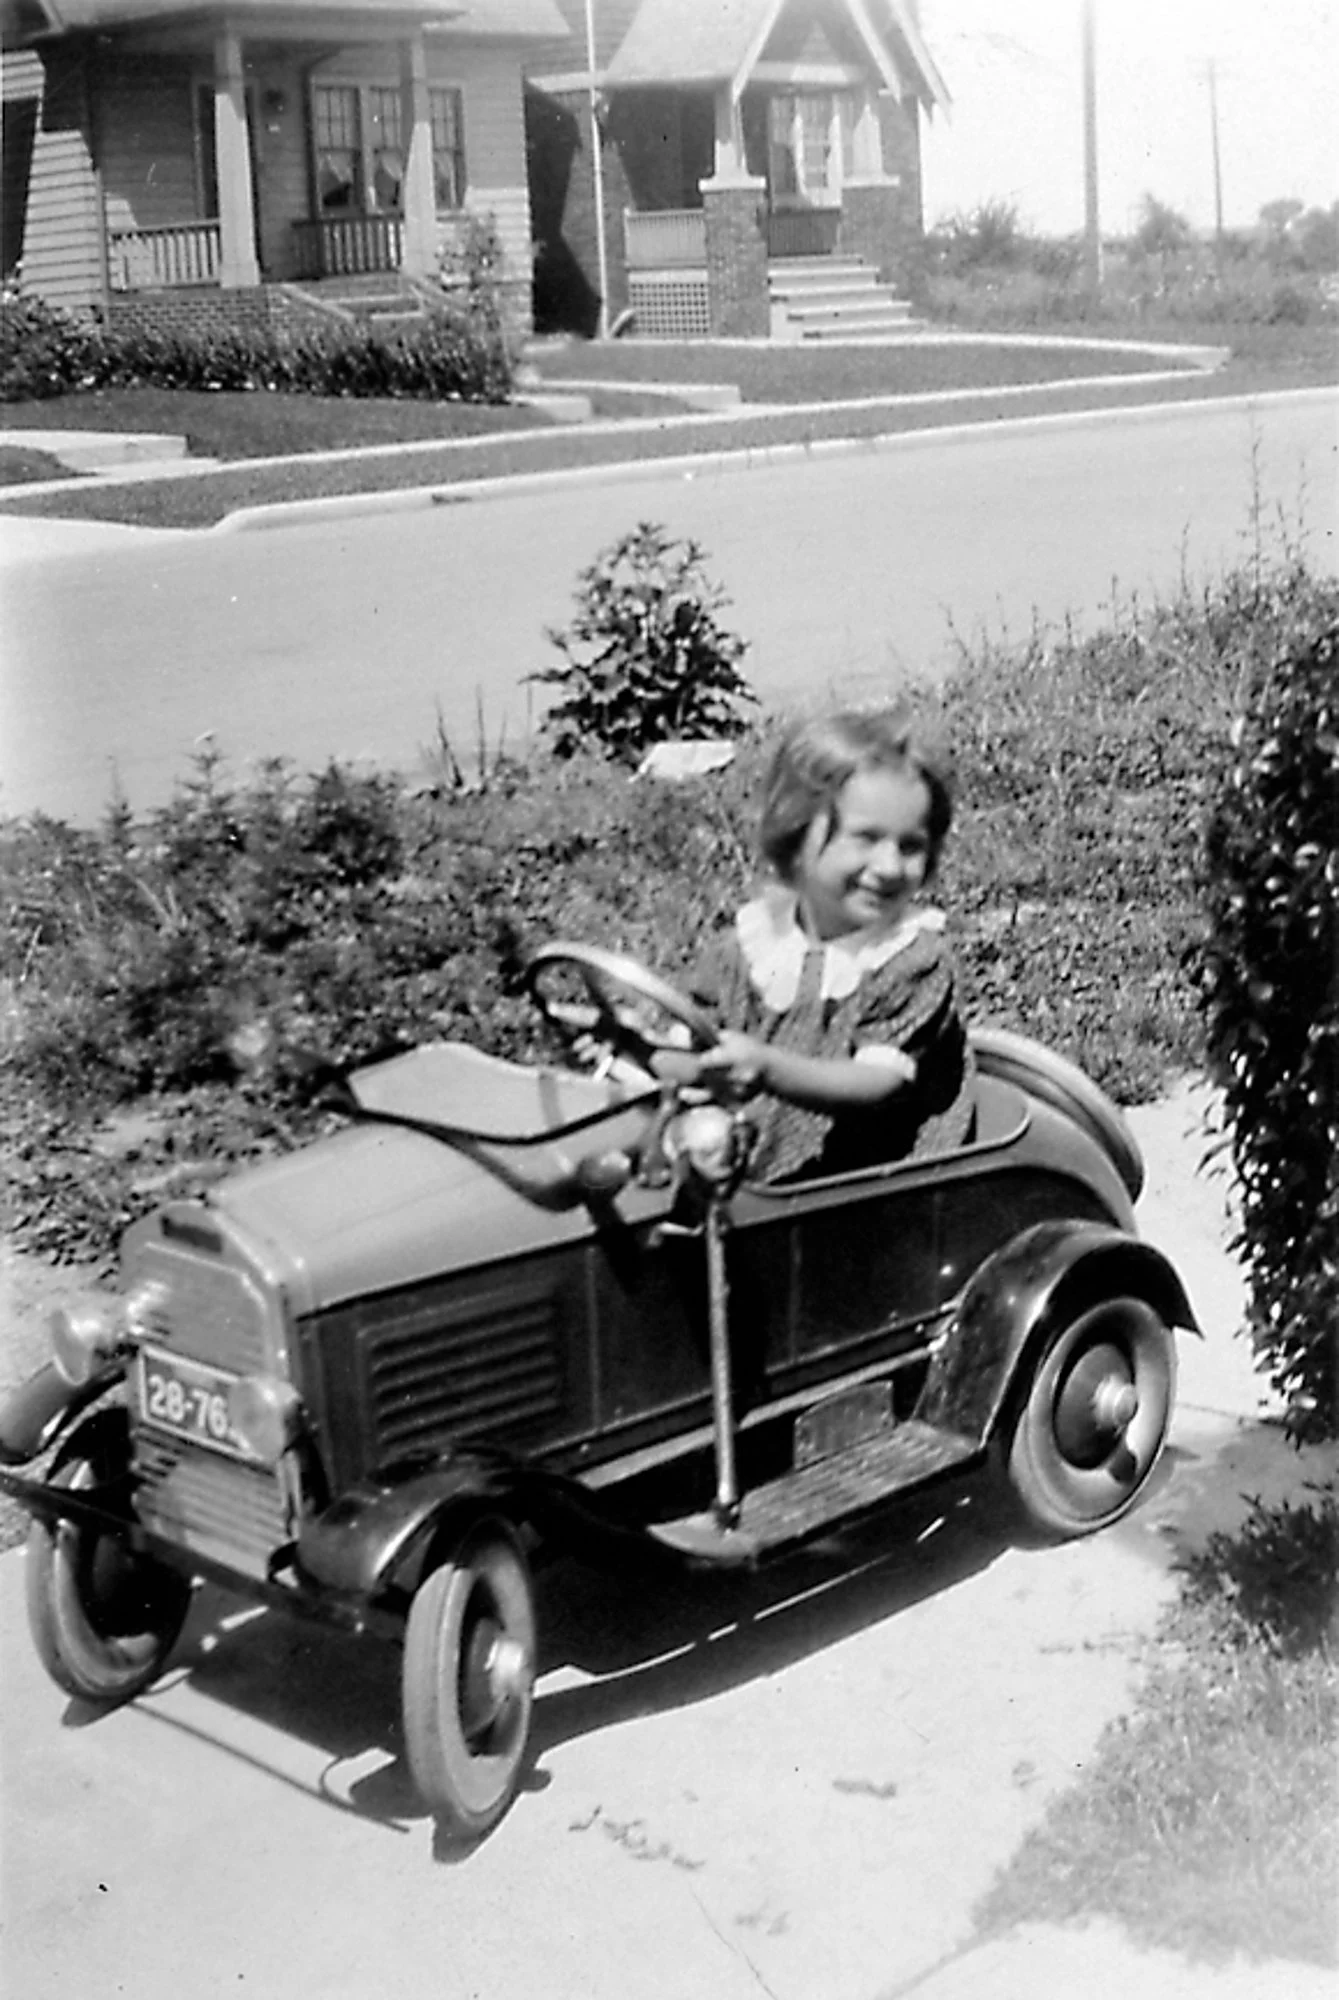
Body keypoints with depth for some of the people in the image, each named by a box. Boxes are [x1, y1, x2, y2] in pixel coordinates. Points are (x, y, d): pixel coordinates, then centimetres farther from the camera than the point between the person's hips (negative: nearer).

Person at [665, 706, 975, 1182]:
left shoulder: (916, 959, -6)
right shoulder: (748, 947, 6)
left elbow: (879, 1083, -17)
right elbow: (686, 1063, 6)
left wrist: (768, 1070, -31)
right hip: (743, 1175, 3)